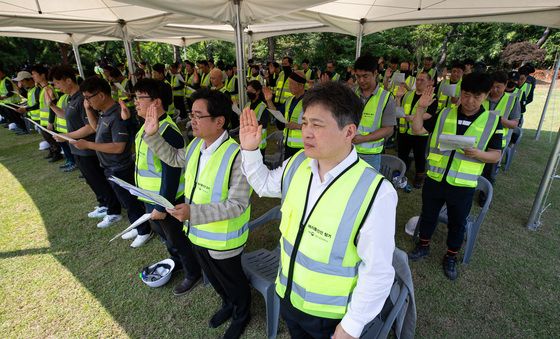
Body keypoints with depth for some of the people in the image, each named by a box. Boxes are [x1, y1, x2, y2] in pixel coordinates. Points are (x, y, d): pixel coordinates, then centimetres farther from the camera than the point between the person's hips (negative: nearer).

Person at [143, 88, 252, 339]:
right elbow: (174, 158, 16)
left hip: (223, 240, -7)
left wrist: (193, 212, -38)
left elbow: (237, 205, -31)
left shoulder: (236, 156, -31)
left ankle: (241, 315, 50)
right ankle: (227, 304, 59)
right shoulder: (196, 145, -4)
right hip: (198, 233, 8)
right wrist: (152, 135, 5)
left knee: (232, 282, 20)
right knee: (213, 278, 30)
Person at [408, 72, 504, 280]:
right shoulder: (444, 114, 0)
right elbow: (417, 130, -1)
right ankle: (423, 246, 40)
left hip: (463, 185, -1)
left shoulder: (493, 121, -4)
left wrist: (477, 154, -24)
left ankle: (451, 257, 37)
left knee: (457, 223, 15)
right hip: (434, 179, 2)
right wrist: (421, 107, -13)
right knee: (428, 215, 17)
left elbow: (496, 155, -3)